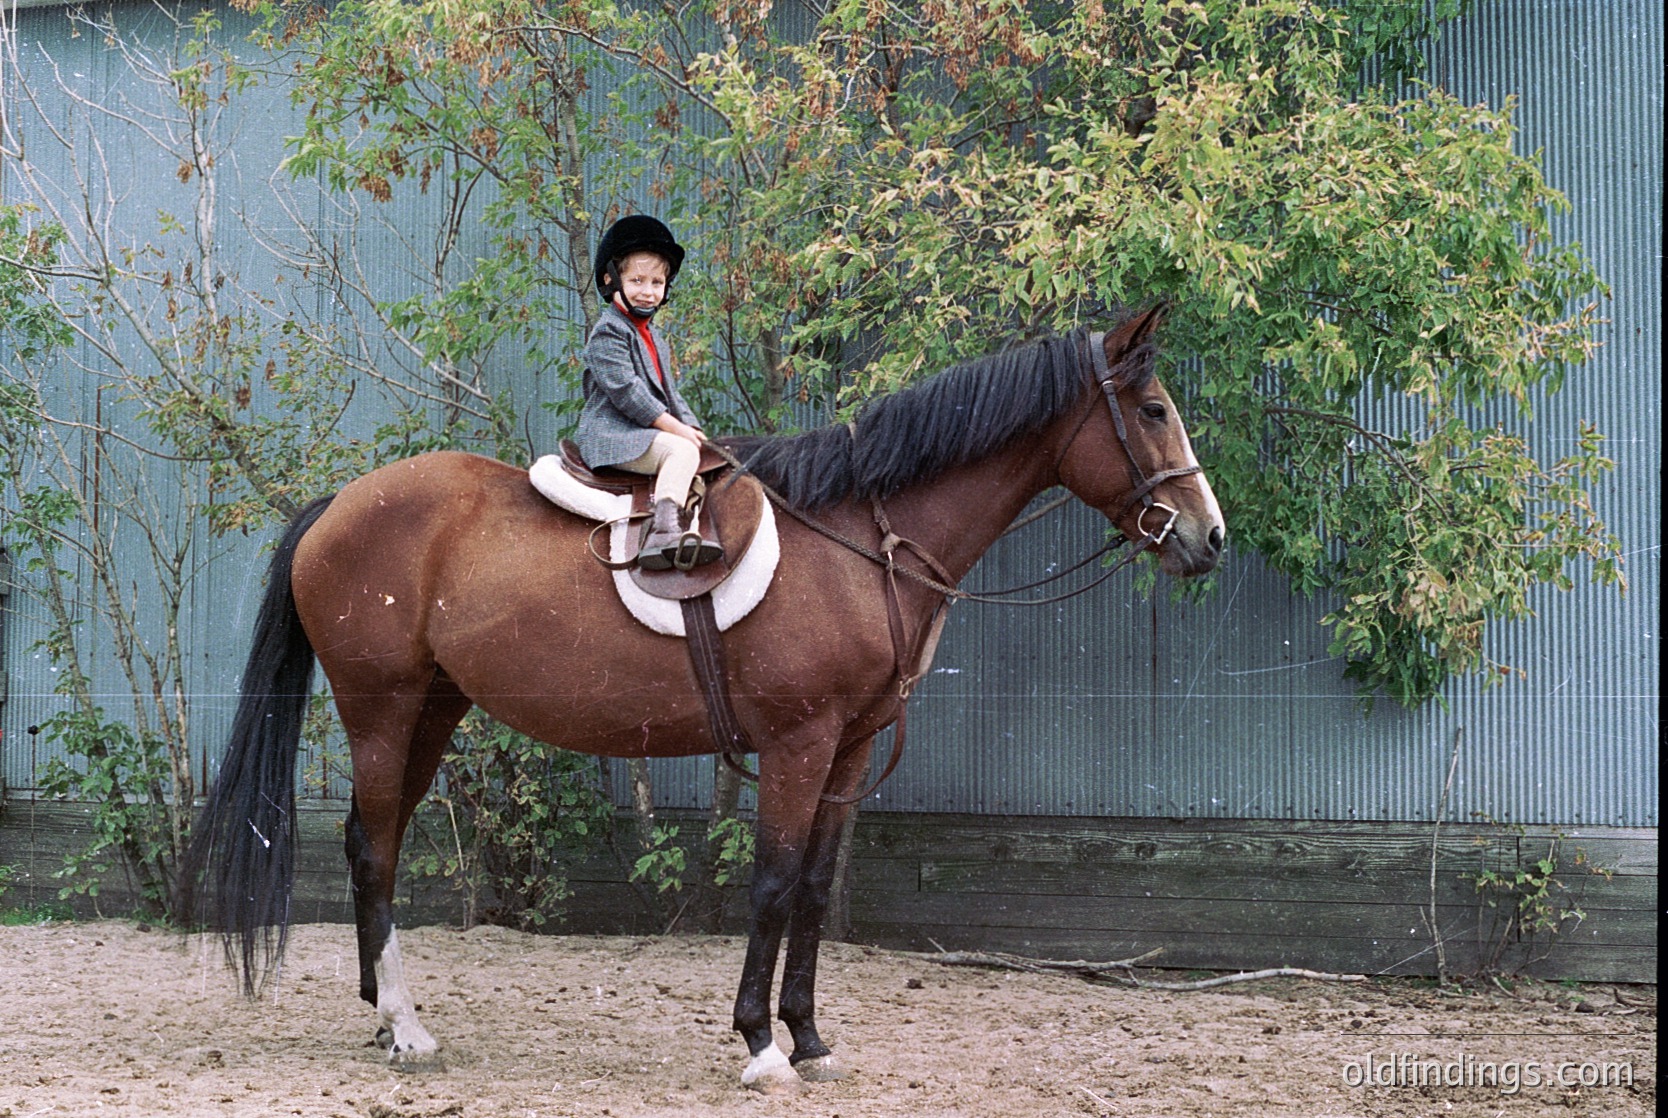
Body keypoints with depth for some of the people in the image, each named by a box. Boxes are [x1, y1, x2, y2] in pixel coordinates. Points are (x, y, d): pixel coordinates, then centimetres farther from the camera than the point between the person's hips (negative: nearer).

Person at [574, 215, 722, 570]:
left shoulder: (655, 339, 23)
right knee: (682, 451, -27)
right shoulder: (609, 332, -8)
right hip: (612, 435, -10)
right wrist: (675, 427, -18)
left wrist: (691, 426, 4)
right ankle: (663, 527, -44)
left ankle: (683, 529, -24)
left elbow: (670, 393, 25)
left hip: (644, 434, 10)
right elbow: (625, 391, -18)